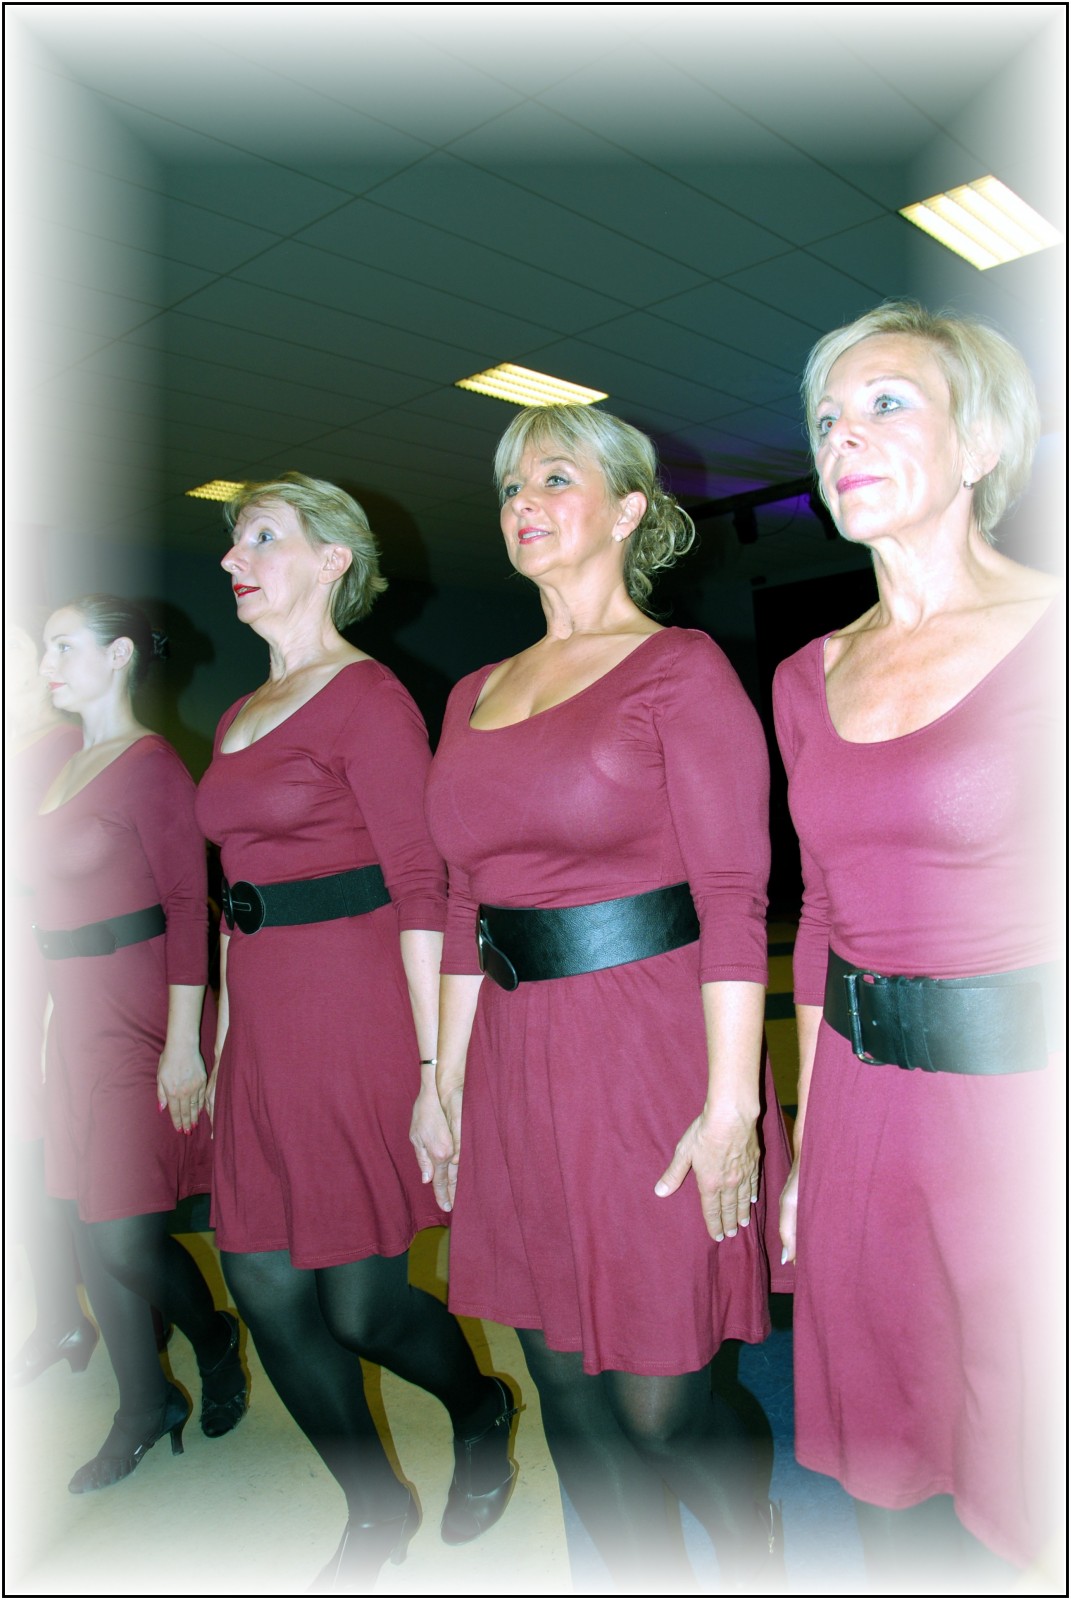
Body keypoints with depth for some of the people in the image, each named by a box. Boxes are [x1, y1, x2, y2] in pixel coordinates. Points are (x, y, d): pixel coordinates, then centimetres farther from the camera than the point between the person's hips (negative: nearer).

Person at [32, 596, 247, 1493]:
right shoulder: (66, 766, 12)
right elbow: (58, 899, 14)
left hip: (140, 1014, -8)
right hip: (75, 1015, 8)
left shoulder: (151, 766, -13)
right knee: (94, 1231, 13)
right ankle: (143, 1411, 30)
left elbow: (189, 905, -17)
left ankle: (213, 1338, 28)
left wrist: (182, 1041, -19)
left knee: (128, 1240, -2)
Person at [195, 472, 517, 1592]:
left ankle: (482, 1414, 37)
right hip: (264, 1018, 8)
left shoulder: (369, 699, -9)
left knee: (361, 1304, 2)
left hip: (357, 1010, -8)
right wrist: (219, 1040, 16)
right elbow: (240, 892, 16)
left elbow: (421, 892, -14)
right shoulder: (239, 718, 15)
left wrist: (435, 1072, -16)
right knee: (265, 1289, 11)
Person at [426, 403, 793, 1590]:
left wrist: (730, 1102, -15)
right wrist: (446, 1086, 12)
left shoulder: (680, 667, -5)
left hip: (654, 1057, -6)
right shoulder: (476, 695, 12)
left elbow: (734, 900, -11)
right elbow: (464, 909, 12)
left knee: (663, 1400, 5)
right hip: (520, 1065, 6)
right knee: (569, 1393, 16)